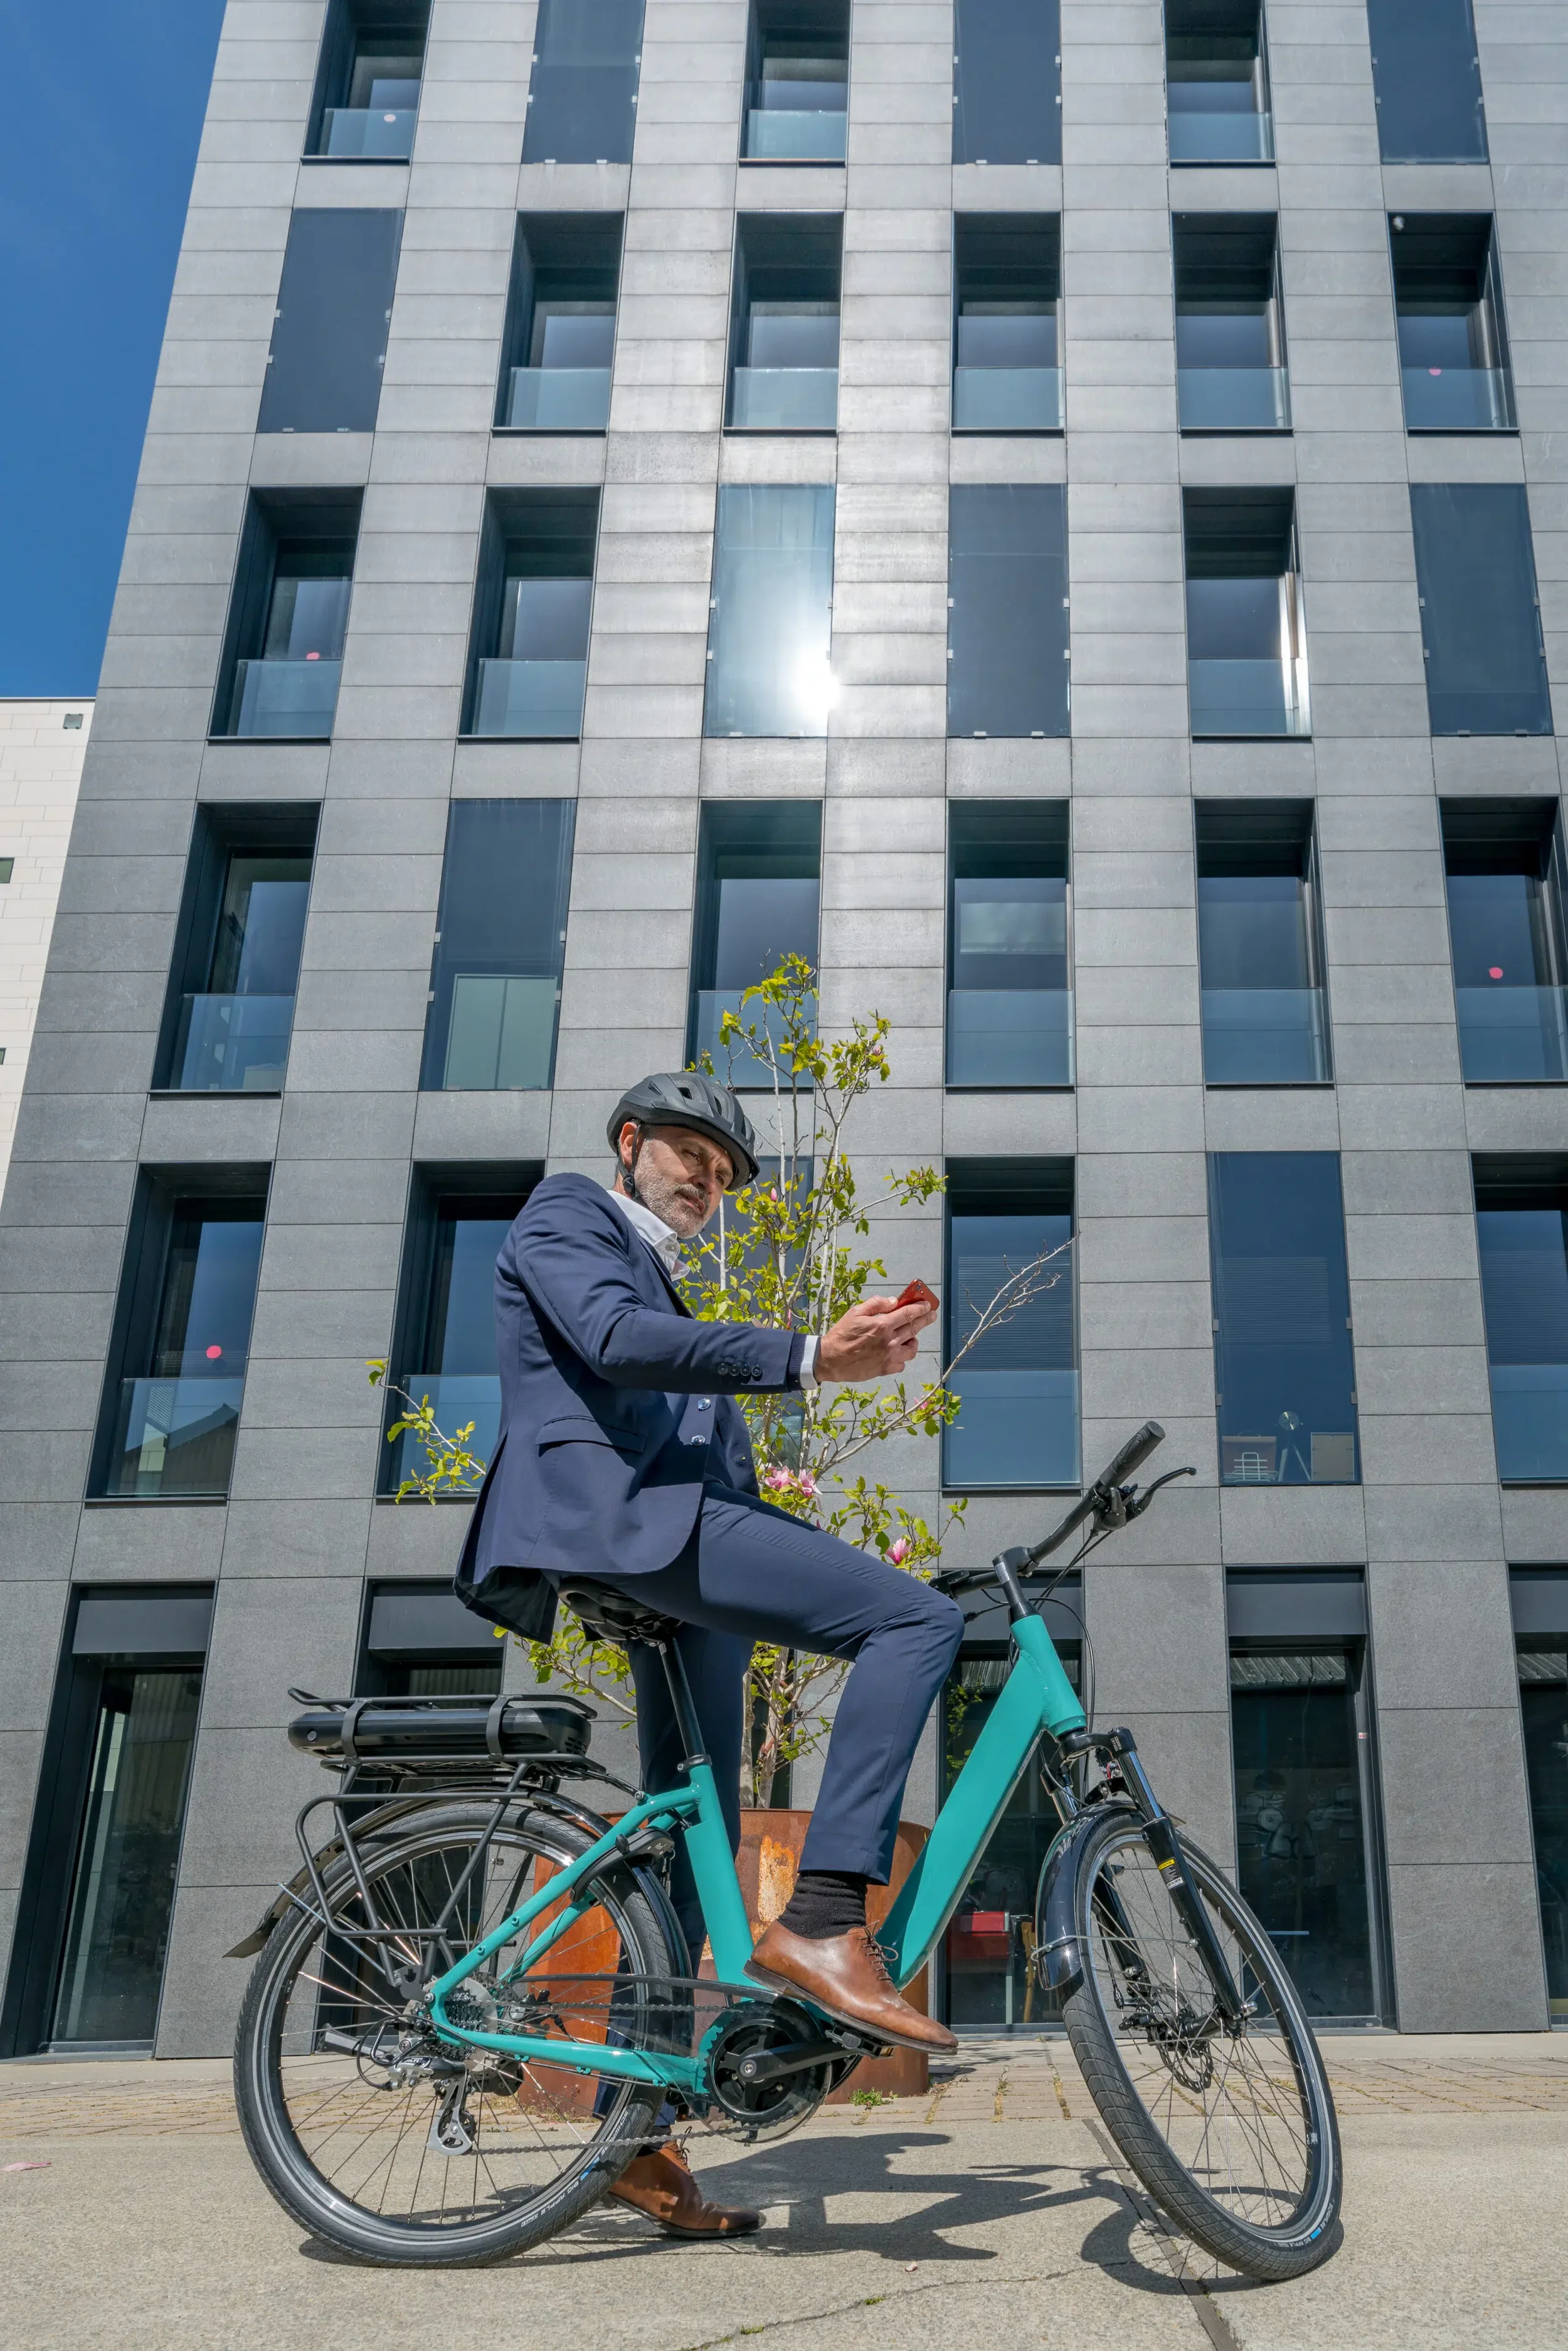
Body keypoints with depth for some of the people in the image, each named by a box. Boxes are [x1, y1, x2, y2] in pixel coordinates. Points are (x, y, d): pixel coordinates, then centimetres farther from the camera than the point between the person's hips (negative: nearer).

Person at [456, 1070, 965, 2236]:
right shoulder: (567, 1214, 7)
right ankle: (823, 1920, -27)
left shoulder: (658, 1278, 35)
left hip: (678, 1539, 10)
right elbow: (619, 1341, -14)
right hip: (627, 1516, -10)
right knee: (919, 1617, -22)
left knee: (693, 1839, 8)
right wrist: (809, 1357, -23)